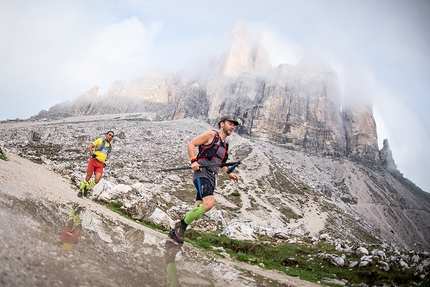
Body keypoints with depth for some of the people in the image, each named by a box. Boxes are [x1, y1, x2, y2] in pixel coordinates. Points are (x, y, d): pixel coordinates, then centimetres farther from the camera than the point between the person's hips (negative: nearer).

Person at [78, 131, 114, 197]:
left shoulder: (110, 146, 18)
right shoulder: (100, 140, 3)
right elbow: (90, 147, 2)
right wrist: (92, 154, -15)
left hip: (100, 165, 4)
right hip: (93, 161, -3)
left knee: (97, 180, -12)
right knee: (88, 177, 0)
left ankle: (87, 188, 14)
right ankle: (80, 190, 22)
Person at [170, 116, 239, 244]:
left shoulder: (225, 145, 24)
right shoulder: (211, 135, 1)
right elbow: (191, 144, -3)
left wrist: (229, 174, 19)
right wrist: (193, 161, -16)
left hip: (212, 178, 8)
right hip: (202, 173, -8)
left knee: (197, 209, 3)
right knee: (209, 203, -26)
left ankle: (176, 231, 15)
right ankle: (182, 225, -11)